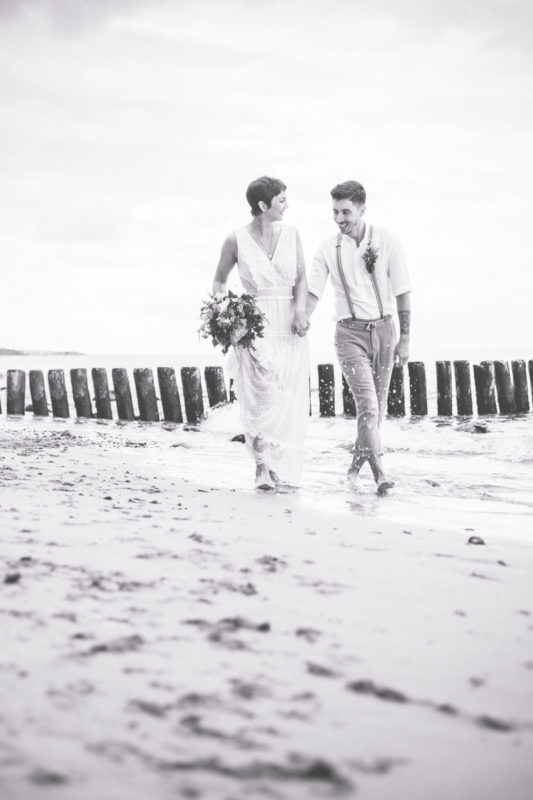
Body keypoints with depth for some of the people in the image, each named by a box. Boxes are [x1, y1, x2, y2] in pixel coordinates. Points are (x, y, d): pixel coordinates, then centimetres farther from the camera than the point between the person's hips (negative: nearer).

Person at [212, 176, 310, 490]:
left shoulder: (291, 234, 6)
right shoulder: (236, 240, -1)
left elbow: (301, 278, 4)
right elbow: (220, 281, 11)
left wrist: (301, 311, -13)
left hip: (289, 326, 3)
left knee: (289, 400, 0)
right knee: (262, 394, -15)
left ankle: (279, 467, 12)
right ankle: (263, 464, -4)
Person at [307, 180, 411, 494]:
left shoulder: (387, 242, -4)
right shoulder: (328, 248, -1)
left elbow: (402, 292, -1)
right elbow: (312, 293, -1)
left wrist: (405, 338, -3)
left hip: (383, 329, 1)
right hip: (350, 332, -1)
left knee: (378, 403, 9)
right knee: (367, 400, -15)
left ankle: (359, 458, 29)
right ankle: (379, 471, -18)